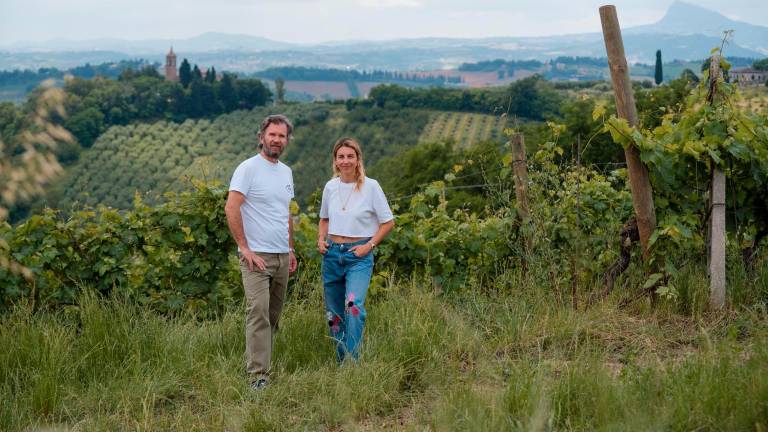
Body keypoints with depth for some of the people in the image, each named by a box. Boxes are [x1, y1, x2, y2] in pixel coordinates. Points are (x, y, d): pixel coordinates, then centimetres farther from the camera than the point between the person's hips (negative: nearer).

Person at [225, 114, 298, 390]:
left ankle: (257, 360, 21)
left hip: (282, 256, 8)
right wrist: (245, 248, -18)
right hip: (257, 255, -8)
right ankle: (258, 375, -16)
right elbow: (231, 209, -16)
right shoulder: (248, 168, -8)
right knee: (258, 312, -15)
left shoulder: (286, 172, 16)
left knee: (273, 316, 10)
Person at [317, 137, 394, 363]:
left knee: (354, 305, -24)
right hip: (332, 254, 5)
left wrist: (369, 245, -11)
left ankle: (352, 360, -23)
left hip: (359, 255, -5)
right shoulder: (330, 187, 6)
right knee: (334, 312, 9)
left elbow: (388, 222, -2)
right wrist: (321, 239, 3)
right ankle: (340, 361, 22)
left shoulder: (370, 186, -6)